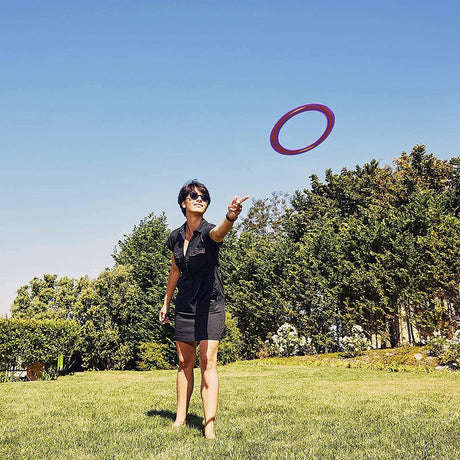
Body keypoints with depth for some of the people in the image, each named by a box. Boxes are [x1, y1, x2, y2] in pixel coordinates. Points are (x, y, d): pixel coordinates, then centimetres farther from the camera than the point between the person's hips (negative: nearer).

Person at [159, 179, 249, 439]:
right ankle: (181, 418, 24)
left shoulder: (207, 233, -13)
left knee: (208, 363, -9)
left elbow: (220, 232, -40)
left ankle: (209, 427, -8)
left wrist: (231, 217, -63)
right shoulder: (175, 237, 4)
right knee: (185, 362, 12)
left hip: (210, 305, -5)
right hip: (185, 305, 5)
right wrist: (166, 303, 24)